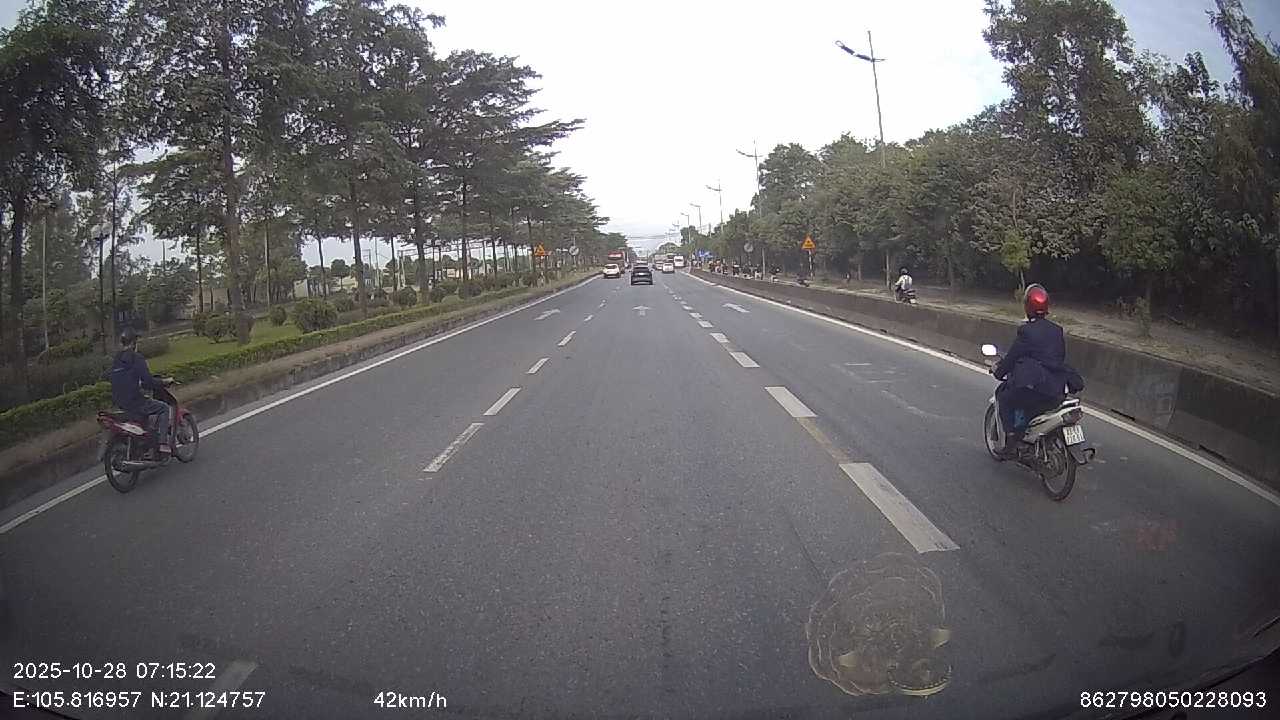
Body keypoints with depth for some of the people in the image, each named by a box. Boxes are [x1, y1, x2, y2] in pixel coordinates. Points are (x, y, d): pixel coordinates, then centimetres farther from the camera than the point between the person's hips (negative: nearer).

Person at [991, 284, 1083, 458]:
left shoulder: (1026, 331, -9)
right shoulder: (1056, 330, 11)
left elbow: (1012, 357, -3)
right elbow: (1061, 356, 21)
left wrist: (998, 370, 15)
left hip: (1033, 388, -7)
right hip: (1058, 391, 7)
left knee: (1003, 396, 16)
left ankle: (1011, 442, 5)